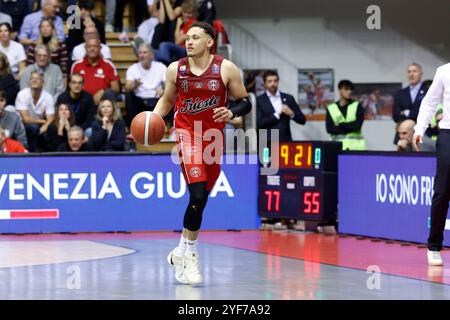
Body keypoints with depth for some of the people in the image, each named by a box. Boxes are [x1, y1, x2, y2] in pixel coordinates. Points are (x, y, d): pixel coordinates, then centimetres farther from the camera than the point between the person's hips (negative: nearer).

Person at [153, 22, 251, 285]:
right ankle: (190, 254, -6)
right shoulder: (176, 69, -2)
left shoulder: (226, 69, -6)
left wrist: (231, 113, -21)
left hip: (215, 136, 2)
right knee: (198, 196, -18)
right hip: (188, 132, -2)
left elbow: (245, 102, 0)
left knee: (201, 199, 11)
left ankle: (182, 251, 29)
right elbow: (167, 100, 14)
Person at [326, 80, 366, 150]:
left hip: (355, 145, -1)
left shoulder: (357, 106, 8)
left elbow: (357, 124, -5)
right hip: (338, 146, 1)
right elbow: (329, 129, 0)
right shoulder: (331, 108, 10)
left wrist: (341, 125, -2)